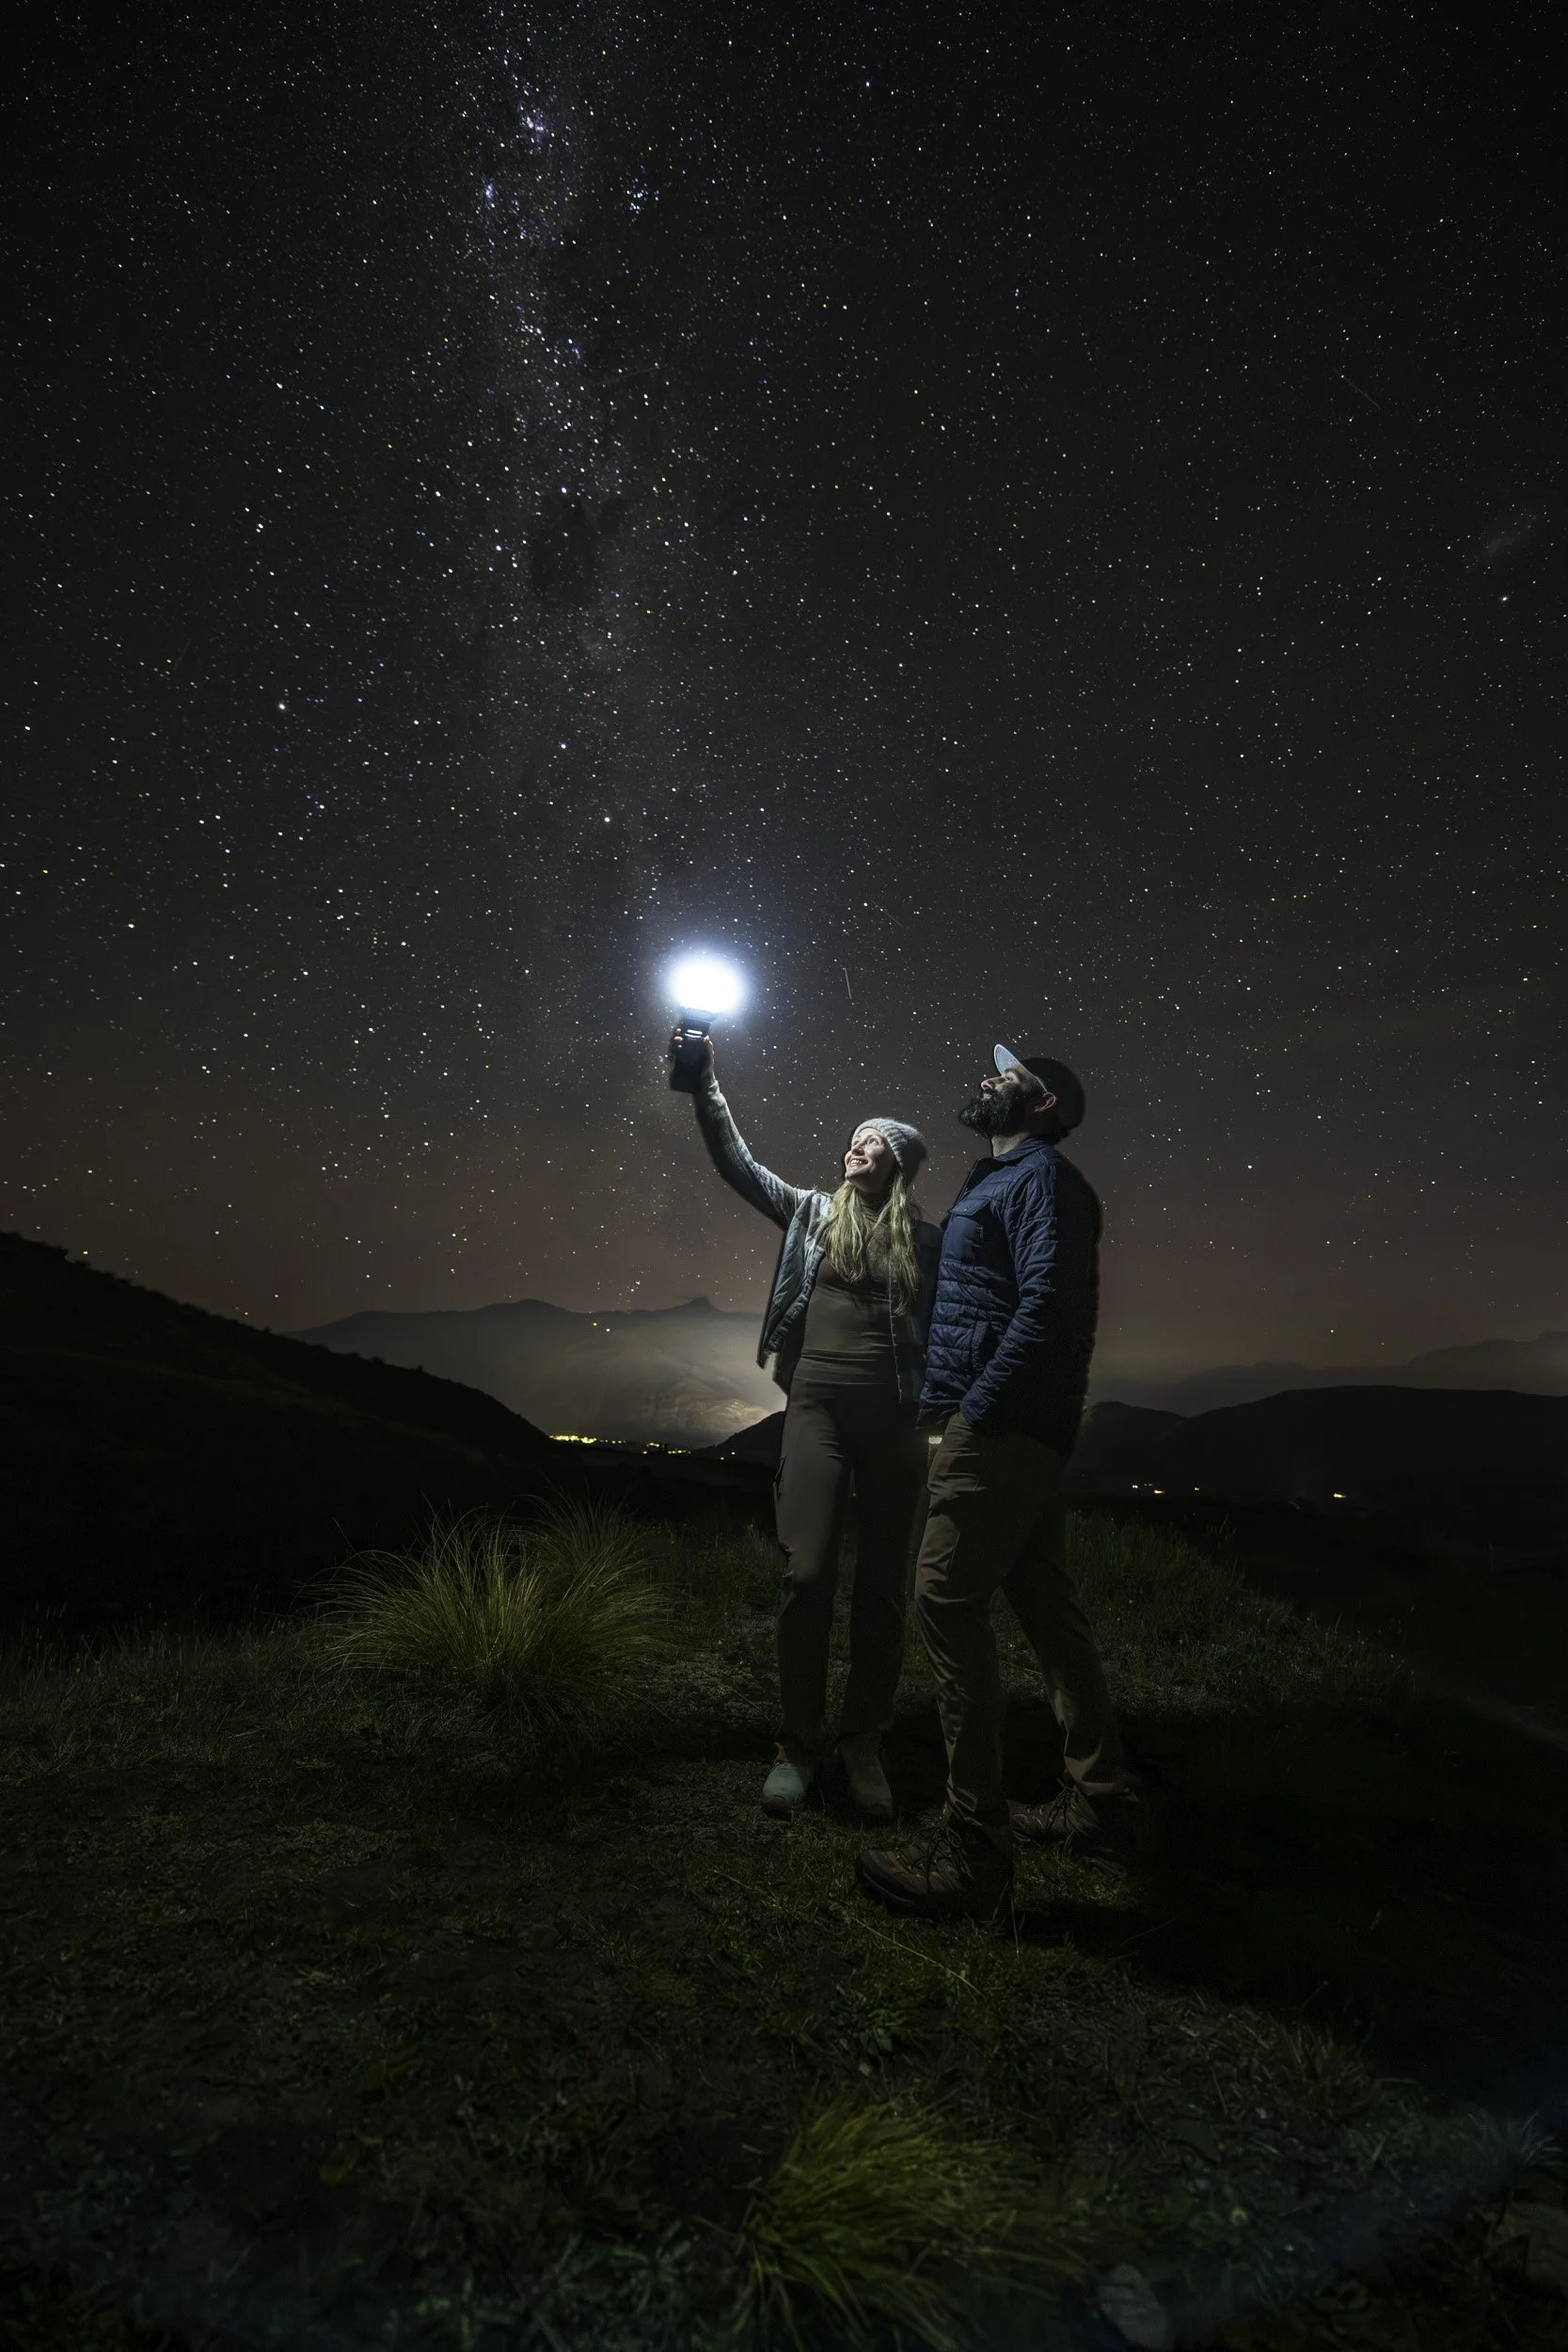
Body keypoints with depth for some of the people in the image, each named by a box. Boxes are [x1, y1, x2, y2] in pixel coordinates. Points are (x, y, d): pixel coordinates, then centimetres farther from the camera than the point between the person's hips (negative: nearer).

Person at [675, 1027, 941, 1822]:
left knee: (883, 1583, 5)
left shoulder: (926, 1240, 8)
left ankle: (863, 1743, 20)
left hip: (891, 1416, 0)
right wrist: (706, 1088, -2)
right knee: (806, 1572, -5)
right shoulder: (812, 1213, 12)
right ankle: (798, 1745, 10)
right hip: (816, 1406, 0)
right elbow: (736, 1163, 6)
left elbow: (941, 1330, 7)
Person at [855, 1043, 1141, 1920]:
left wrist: (977, 1409, -21)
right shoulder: (1004, 1182, 23)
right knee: (1049, 1610, 15)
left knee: (949, 1605, -10)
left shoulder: (1039, 1172, -7)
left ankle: (975, 1855, -3)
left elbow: (1047, 1301, -20)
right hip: (1022, 1433, 10)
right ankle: (1102, 1806, 27)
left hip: (998, 1428, -10)